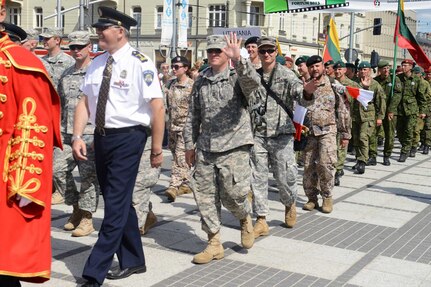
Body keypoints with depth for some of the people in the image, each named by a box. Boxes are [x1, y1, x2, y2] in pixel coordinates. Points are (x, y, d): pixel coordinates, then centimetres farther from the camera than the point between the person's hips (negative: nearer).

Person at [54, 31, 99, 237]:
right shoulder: (66, 75, 17)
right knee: (57, 168, 1)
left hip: (90, 133, -6)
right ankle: (76, 208, 20)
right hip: (67, 134, 6)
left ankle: (87, 218, 10)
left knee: (88, 175, -2)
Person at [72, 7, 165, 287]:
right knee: (119, 202, 16)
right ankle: (133, 261, 32)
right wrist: (78, 137, -2)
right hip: (101, 137, 8)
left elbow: (158, 108, -13)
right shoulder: (96, 63, 9)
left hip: (128, 137, -7)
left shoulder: (140, 63, -11)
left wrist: (157, 149, -12)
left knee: (116, 205, -5)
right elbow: (85, 102, 10)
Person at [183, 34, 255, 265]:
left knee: (232, 194, -7)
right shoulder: (201, 81, 14)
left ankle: (245, 219, 29)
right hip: (205, 148, 5)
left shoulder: (237, 76, -1)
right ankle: (214, 243, 16)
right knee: (205, 195, 3)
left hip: (234, 146, -5)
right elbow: (193, 115, 18)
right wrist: (189, 144, 16)